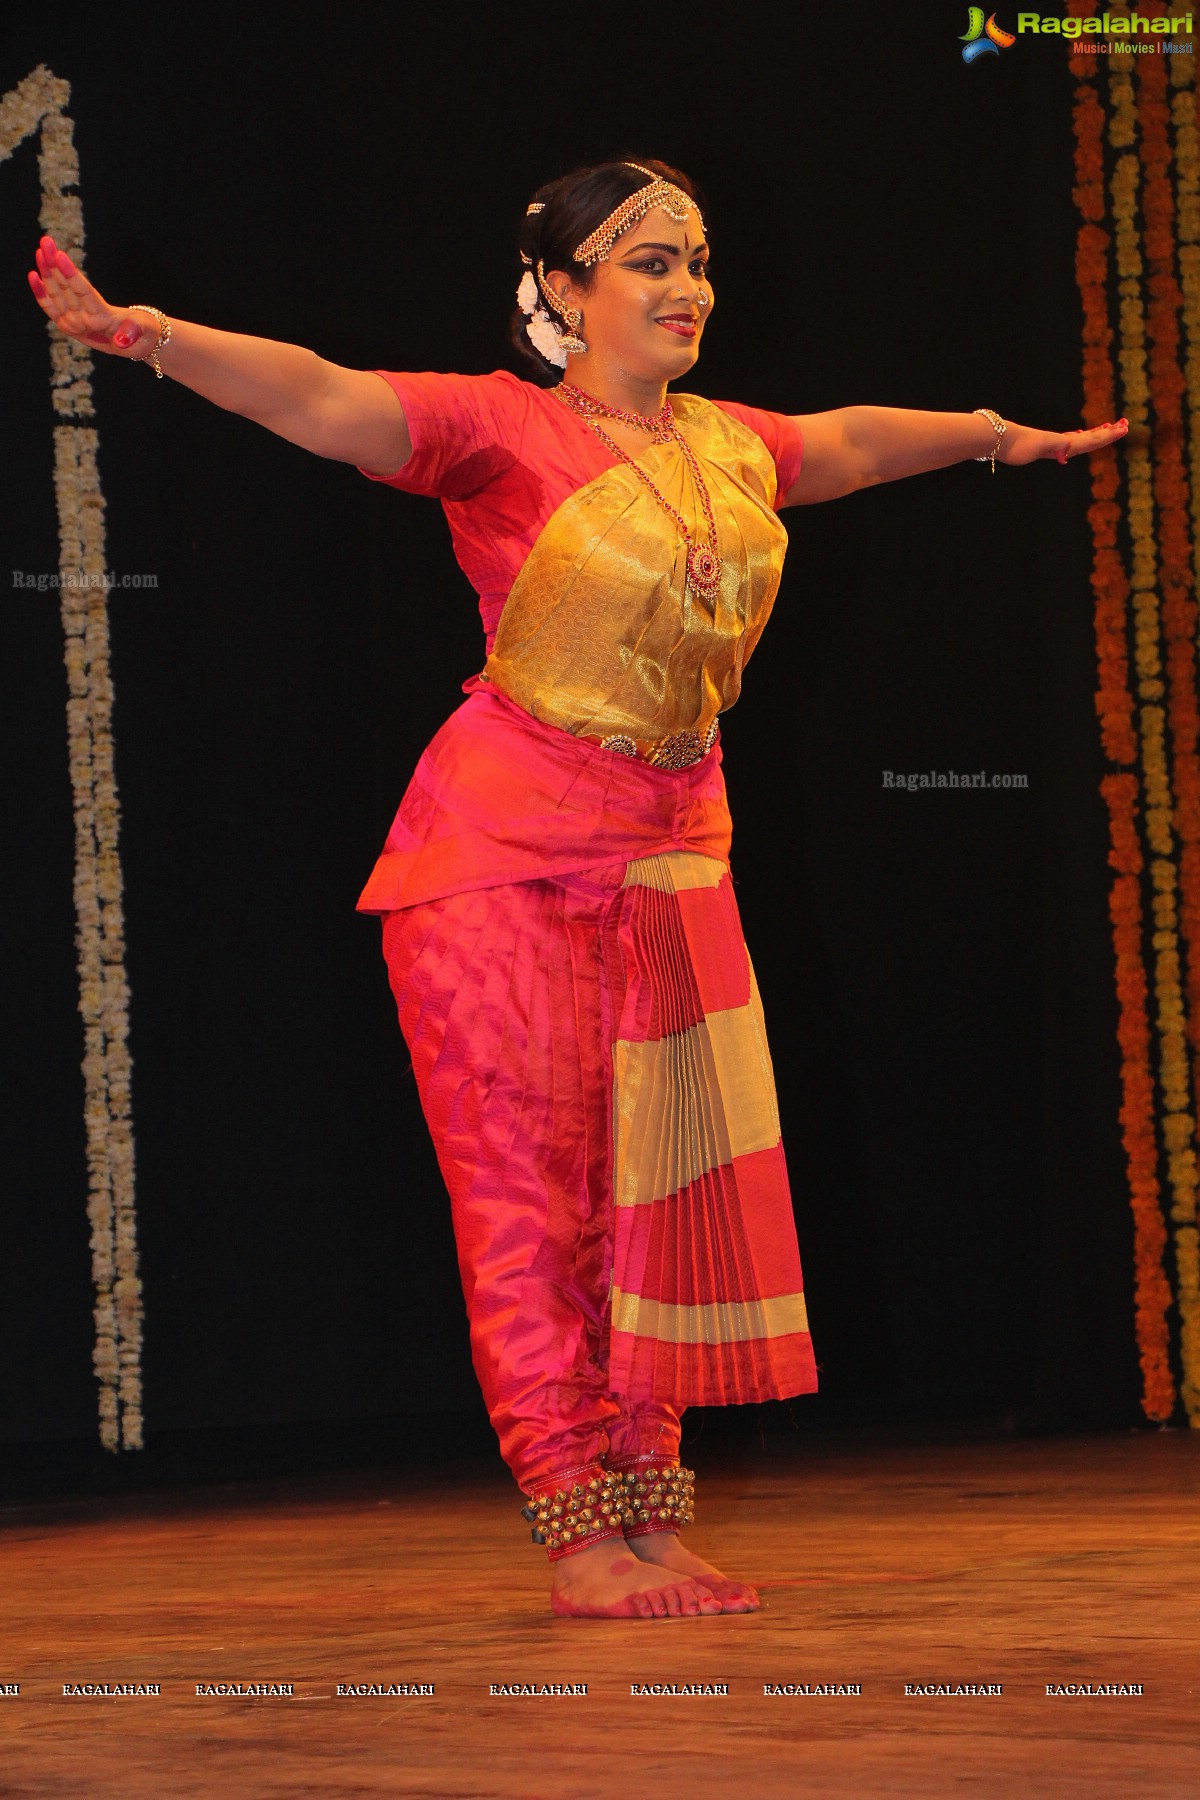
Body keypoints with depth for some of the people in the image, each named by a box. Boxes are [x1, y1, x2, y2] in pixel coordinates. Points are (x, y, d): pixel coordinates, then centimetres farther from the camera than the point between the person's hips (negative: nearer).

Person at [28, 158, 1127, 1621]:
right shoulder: (504, 430, -9)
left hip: (670, 863, 6)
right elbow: (324, 400, -22)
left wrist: (999, 437, 48)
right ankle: (581, 1540, -2)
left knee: (662, 1195, 5)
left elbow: (849, 441, 31)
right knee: (536, 1193, -5)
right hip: (502, 858, -6)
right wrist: (147, 336, -38)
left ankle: (653, 1525, 11)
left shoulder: (731, 448, 11)